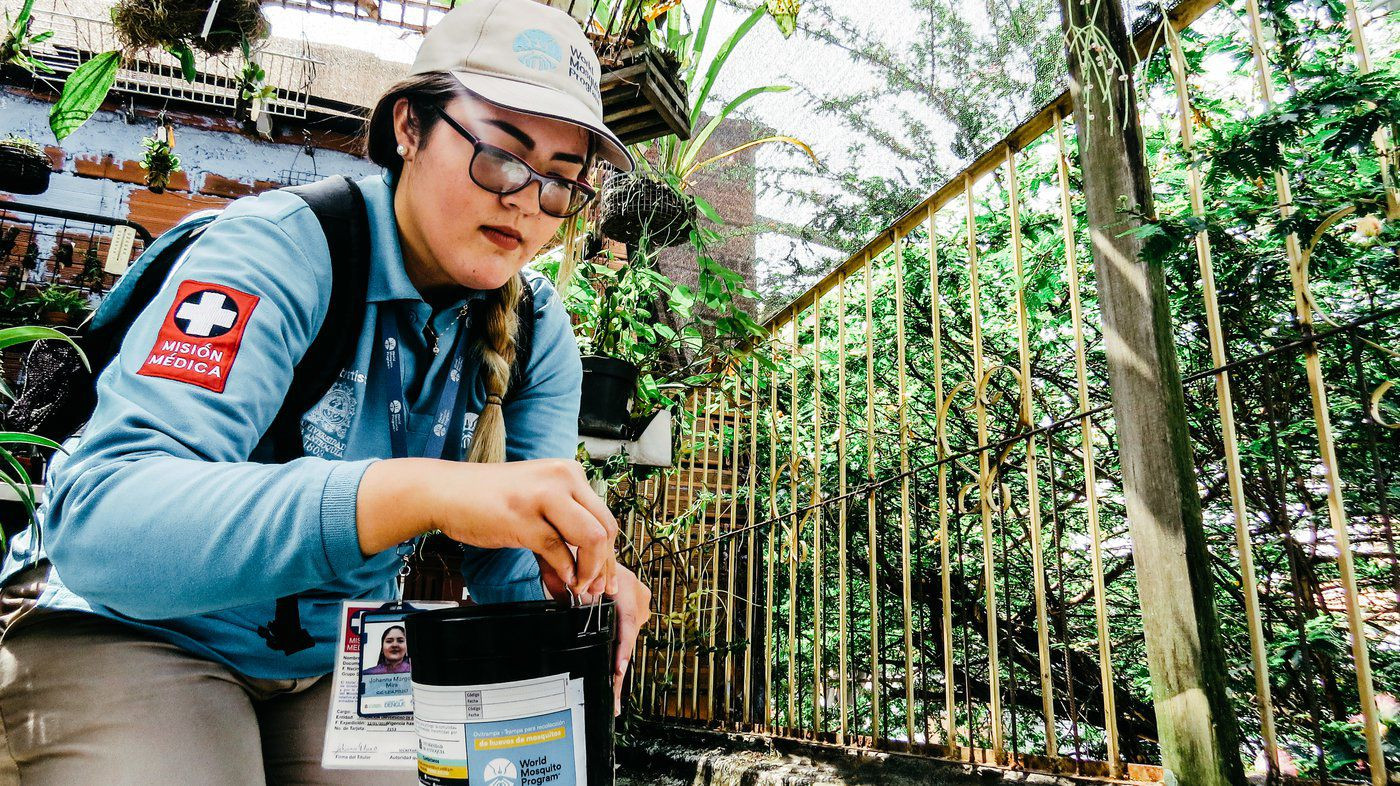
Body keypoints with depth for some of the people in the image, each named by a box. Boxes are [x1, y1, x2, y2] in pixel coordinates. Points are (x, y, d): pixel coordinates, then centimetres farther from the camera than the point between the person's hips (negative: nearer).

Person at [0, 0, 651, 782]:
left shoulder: (535, 331, -8)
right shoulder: (279, 251, -24)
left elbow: (513, 567, -8)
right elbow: (100, 517, -38)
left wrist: (580, 583, -32)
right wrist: (426, 491, -51)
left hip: (333, 656, 4)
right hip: (130, 634, -4)